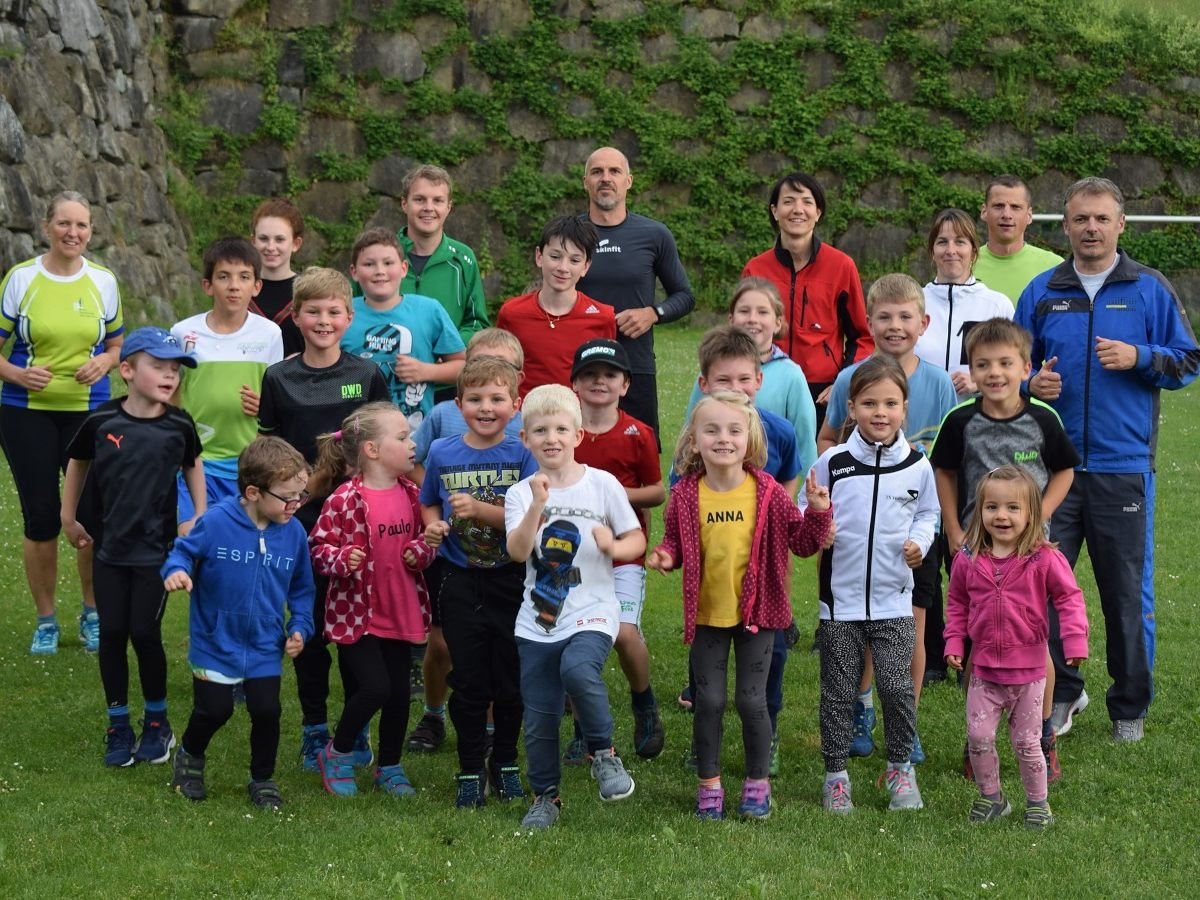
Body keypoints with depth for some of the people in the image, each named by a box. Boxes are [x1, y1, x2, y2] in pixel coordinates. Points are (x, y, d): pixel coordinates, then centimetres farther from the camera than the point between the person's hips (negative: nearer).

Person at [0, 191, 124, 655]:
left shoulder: (103, 281, 3)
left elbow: (118, 345, 14)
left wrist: (103, 362, -7)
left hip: (89, 412, 1)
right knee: (41, 519, 2)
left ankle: (93, 614, 20)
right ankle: (45, 621, 18)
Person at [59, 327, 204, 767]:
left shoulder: (179, 425, -8)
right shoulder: (101, 421, -9)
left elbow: (192, 466, 12)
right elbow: (78, 463, 9)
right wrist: (69, 519, 14)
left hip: (155, 550, -1)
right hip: (109, 548, 1)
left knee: (145, 633, -1)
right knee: (112, 634, 5)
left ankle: (157, 722, 18)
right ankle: (118, 725, 18)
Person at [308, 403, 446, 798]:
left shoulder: (410, 494, 4)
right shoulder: (345, 500, -15)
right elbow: (318, 547, -11)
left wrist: (426, 544, -10)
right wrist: (342, 559, -30)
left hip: (400, 613, 6)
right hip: (355, 613, -6)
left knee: (398, 692, 10)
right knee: (374, 687, -13)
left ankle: (390, 767, 29)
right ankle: (337, 754, 11)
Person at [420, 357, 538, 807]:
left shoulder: (522, 455, -7)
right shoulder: (442, 454, 1)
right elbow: (429, 504, 16)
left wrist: (479, 509, -26)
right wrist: (435, 526, -5)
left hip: (511, 581, -1)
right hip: (460, 581, 1)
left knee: (511, 681, 8)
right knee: (469, 682, 6)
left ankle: (505, 763, 25)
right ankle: (470, 770, 18)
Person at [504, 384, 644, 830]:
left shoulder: (603, 485, 0)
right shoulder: (521, 493, 2)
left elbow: (637, 539, 5)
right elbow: (518, 551, -13)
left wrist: (614, 547, -16)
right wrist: (538, 505, -26)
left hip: (592, 613, -3)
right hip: (538, 621, 3)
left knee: (578, 669, -32)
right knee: (539, 715, 5)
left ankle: (603, 751, -9)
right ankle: (545, 796, 25)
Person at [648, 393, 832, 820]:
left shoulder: (767, 493, -8)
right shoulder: (686, 496, -6)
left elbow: (803, 542, 0)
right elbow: (674, 542, 7)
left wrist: (818, 513, -17)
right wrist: (664, 556, -14)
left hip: (755, 613, -1)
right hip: (706, 614, 1)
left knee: (751, 700, 4)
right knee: (709, 701, 7)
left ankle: (757, 783, 21)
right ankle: (709, 784, 21)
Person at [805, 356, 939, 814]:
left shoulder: (916, 465, 0)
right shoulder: (832, 462, -5)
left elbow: (927, 513, 15)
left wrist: (919, 541, -3)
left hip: (893, 599, 0)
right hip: (840, 598, 0)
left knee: (897, 687, -3)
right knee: (838, 691, 6)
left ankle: (901, 767, 18)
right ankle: (835, 774, 19)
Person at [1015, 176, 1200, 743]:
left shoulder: (1149, 290, 4)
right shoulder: (1042, 292, 9)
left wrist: (1139, 357, -11)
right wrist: (1031, 382, -6)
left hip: (1123, 467, -1)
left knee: (1127, 591, 4)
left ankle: (1130, 707, 17)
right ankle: (1059, 692, 15)